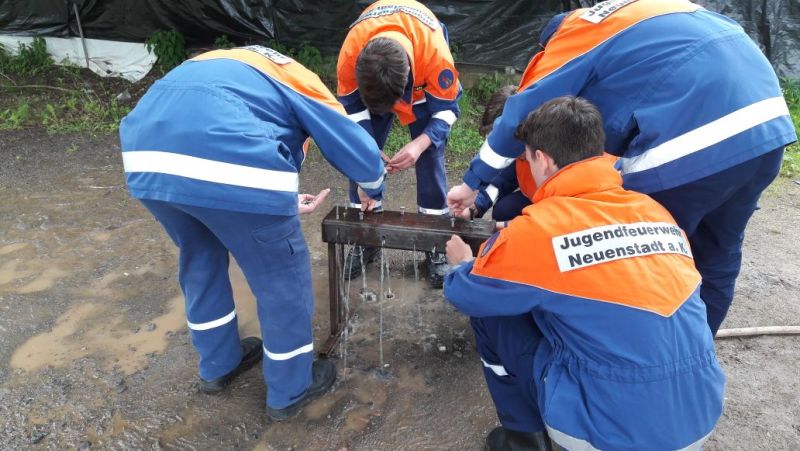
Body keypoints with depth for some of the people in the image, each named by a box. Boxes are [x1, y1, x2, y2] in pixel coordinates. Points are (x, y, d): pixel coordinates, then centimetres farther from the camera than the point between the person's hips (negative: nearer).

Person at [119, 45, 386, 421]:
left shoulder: (224, 66, 38)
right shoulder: (301, 81, 21)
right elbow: (358, 149, 17)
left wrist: (285, 203, 32)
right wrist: (371, 191, 39)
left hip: (147, 159, 7)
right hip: (231, 171, -7)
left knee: (199, 261, 31)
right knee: (282, 277, 14)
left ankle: (218, 365, 48)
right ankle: (290, 389, 34)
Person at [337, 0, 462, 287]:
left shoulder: (435, 52, -43)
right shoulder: (351, 53, -38)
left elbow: (446, 108, -27)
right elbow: (352, 107, -21)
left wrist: (420, 144, -44)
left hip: (424, 80, -1)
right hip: (370, 77, 2)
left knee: (430, 154, -10)